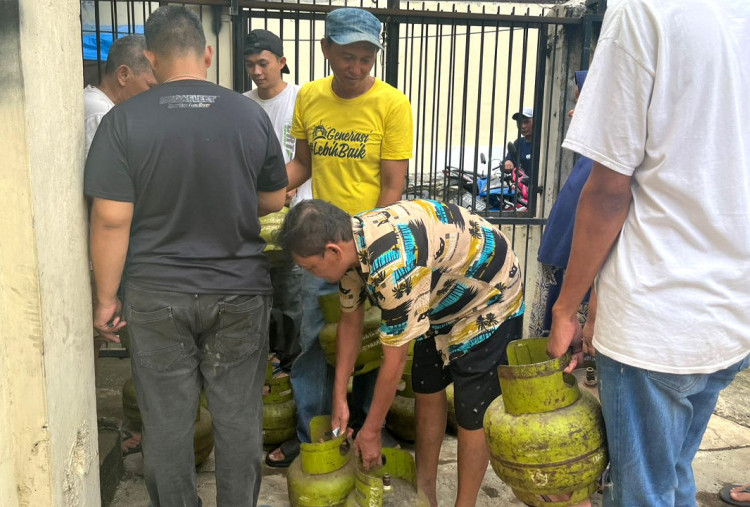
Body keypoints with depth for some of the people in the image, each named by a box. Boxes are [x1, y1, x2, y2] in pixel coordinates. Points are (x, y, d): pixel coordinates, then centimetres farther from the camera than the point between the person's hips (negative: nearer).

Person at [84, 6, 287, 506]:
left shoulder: (123, 121, -8)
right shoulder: (251, 115, -3)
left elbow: (111, 220, -10)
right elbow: (273, 201, 6)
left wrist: (107, 298, 0)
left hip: (157, 298, -1)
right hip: (240, 294, 1)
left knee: (167, 420, 13)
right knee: (238, 417, 14)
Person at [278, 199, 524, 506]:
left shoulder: (392, 266, -39)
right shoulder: (349, 242, -11)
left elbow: (394, 362, -28)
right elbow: (350, 323, 2)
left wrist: (371, 431, -15)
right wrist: (339, 399, 4)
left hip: (488, 300, -8)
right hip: (443, 299, 9)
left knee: (472, 413, -4)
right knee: (427, 392, 12)